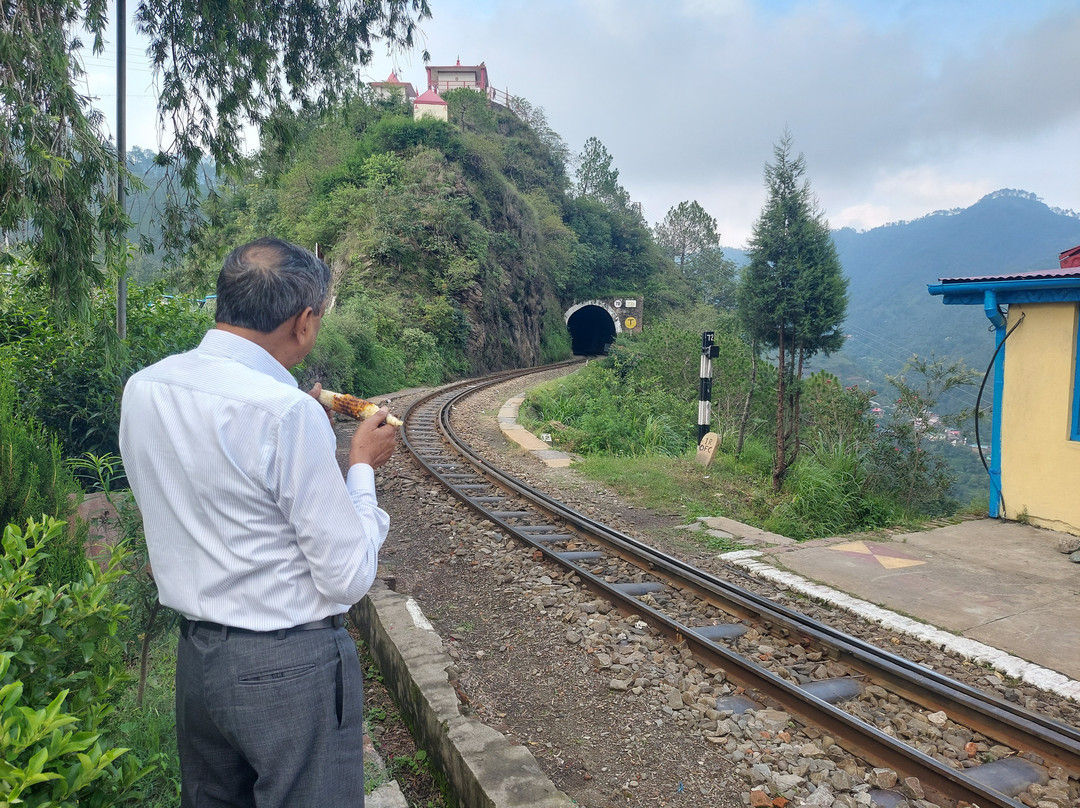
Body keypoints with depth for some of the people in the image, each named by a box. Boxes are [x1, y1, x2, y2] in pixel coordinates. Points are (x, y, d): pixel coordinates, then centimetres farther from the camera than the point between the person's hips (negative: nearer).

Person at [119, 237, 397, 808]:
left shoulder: (143, 388, -1)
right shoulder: (287, 412, -24)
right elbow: (348, 578, -18)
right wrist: (361, 467, -5)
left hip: (195, 655, 8)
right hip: (292, 669, -7)